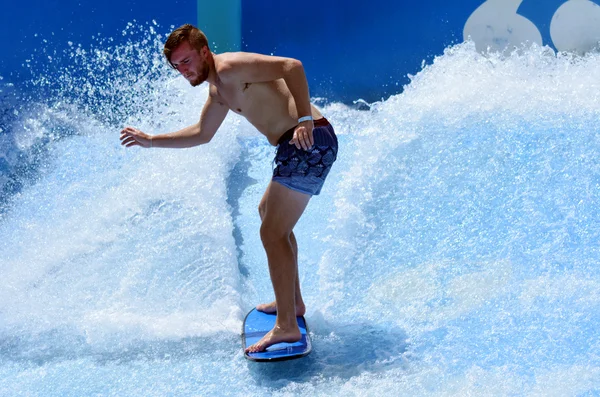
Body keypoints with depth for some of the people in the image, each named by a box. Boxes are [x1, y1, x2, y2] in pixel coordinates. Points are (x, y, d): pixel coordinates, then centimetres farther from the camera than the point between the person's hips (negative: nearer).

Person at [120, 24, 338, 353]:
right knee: (268, 212, 29)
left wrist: (305, 120, -31)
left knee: (272, 233, -12)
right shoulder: (217, 89, 19)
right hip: (298, 146, 11)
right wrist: (150, 141, 30)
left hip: (308, 142, -11)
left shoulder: (230, 68, -12)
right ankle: (292, 301, 37)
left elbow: (291, 66, -23)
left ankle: (287, 327, -9)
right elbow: (201, 134, 31)